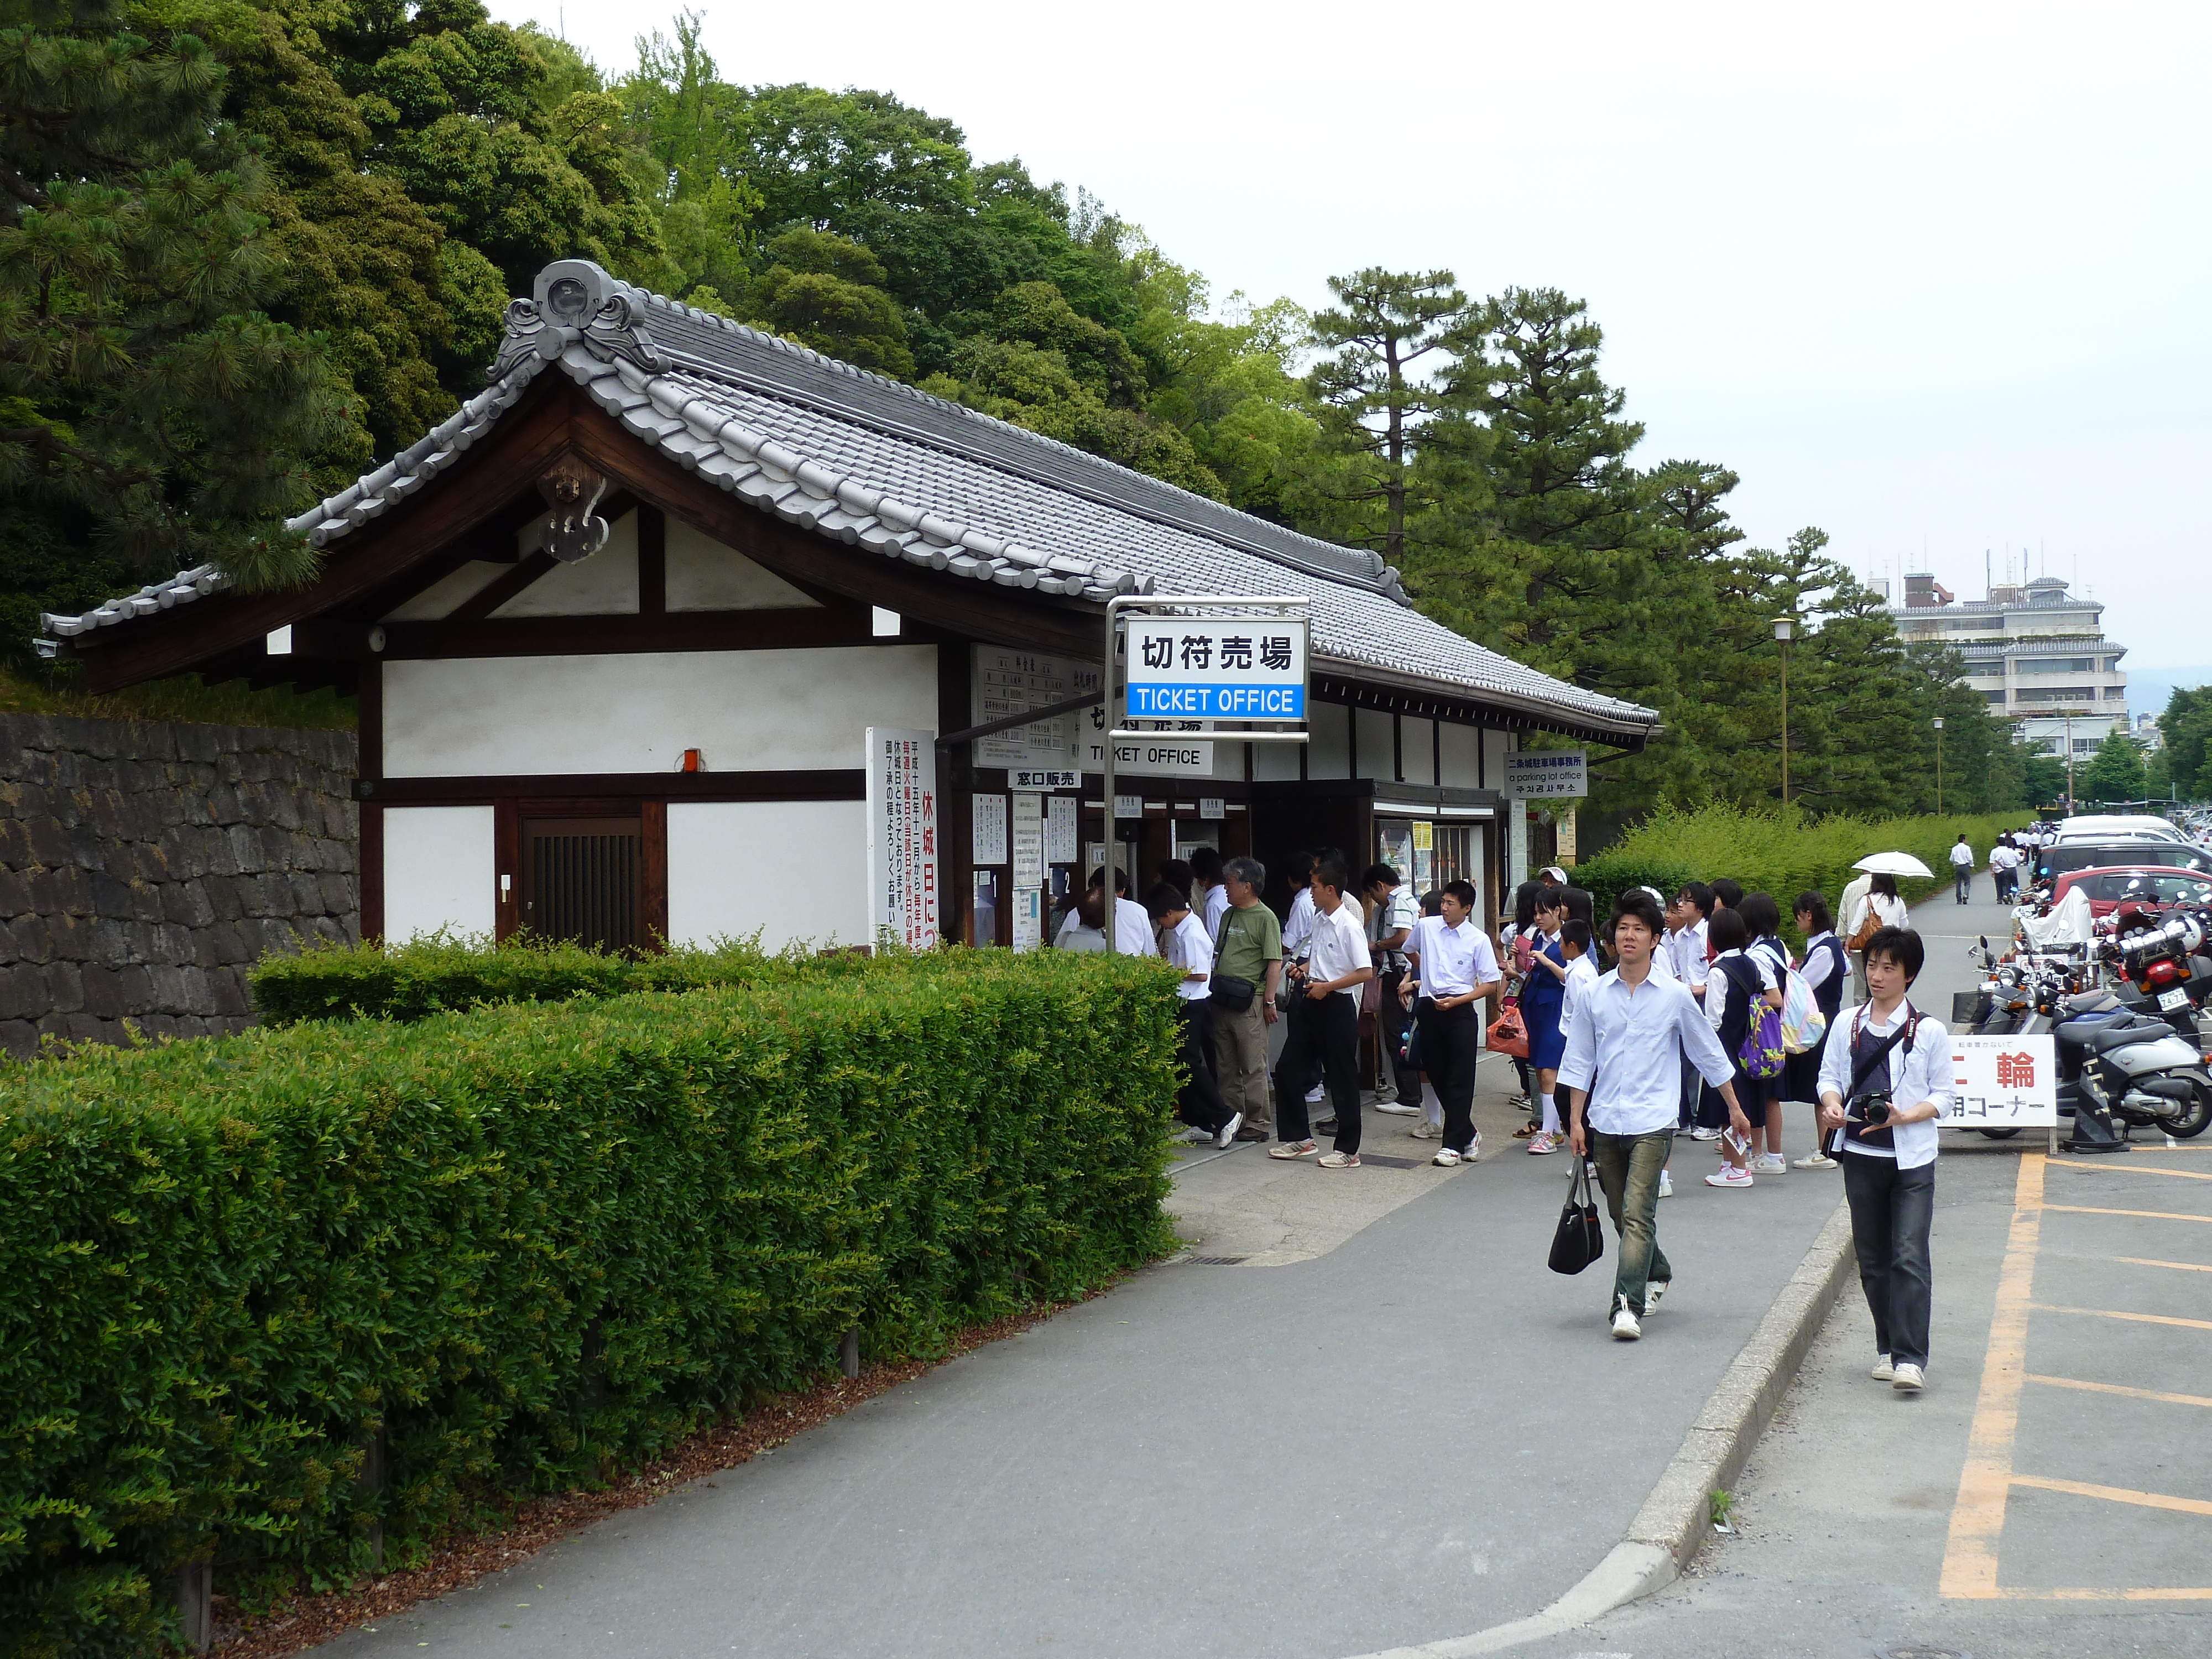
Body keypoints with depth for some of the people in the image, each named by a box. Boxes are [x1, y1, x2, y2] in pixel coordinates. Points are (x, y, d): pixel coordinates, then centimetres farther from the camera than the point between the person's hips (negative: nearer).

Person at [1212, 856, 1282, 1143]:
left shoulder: (1265, 918, -7)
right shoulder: (1228, 915, 17)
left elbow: (1275, 963, -11)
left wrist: (1269, 1001, -15)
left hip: (1250, 1001, -8)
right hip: (1222, 999, 8)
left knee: (1253, 1066, -5)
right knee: (1226, 1065, 11)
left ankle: (1259, 1124, -1)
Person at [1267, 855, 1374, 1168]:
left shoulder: (1350, 927, -17)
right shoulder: (1319, 919, 8)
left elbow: (1366, 972, -22)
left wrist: (1326, 986, -18)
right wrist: (1305, 969, 4)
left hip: (1338, 1005, -9)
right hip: (1314, 1003, 9)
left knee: (1343, 1079, 0)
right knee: (1287, 1069, 9)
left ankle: (1348, 1150, 9)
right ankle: (1298, 1138, 19)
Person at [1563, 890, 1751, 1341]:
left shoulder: (1674, 996, -1)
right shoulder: (1594, 995, 4)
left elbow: (1709, 1054, 10)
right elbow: (1579, 1061, 9)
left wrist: (1734, 1107, 14)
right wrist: (1575, 1121, 5)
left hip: (1652, 1122, -4)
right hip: (1604, 1121, 4)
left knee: (1637, 1214, -16)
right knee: (1622, 1216, 15)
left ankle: (1628, 1304, -20)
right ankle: (1656, 1275, 39)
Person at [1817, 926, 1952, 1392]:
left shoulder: (1929, 1031, -1)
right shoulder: (1848, 1025, 7)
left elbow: (1943, 1094, 1)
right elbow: (1829, 1076, 12)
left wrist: (1906, 1116, -16)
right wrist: (1831, 1103, -10)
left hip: (1912, 1159, -3)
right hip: (1860, 1155, 3)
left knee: (1909, 1257, -11)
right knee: (1873, 1260, 10)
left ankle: (1910, 1357, -14)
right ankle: (1887, 1348, 22)